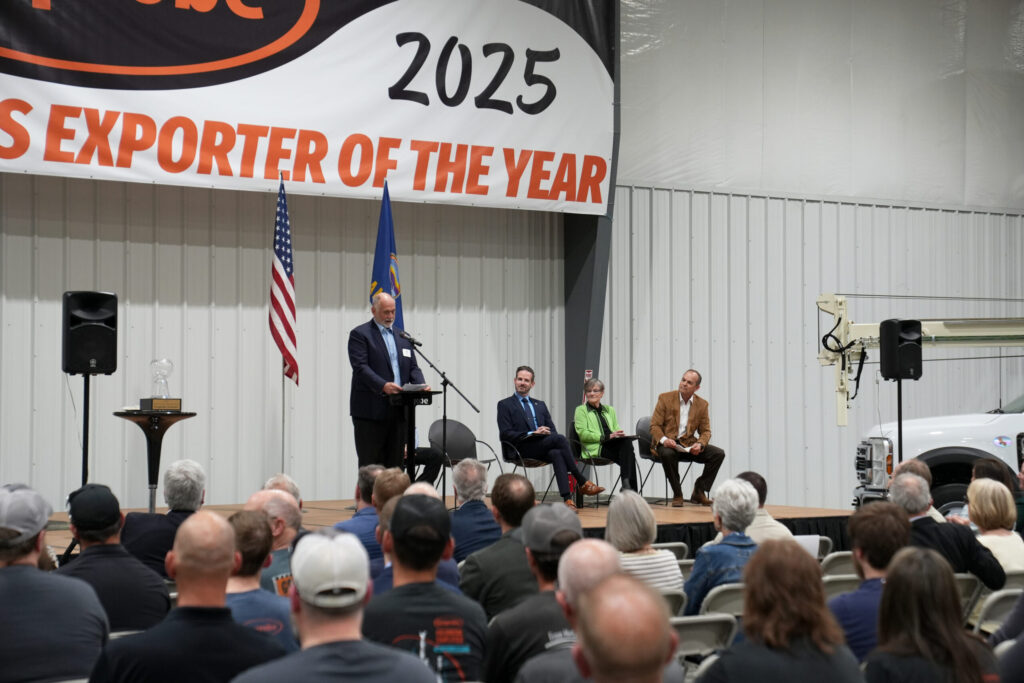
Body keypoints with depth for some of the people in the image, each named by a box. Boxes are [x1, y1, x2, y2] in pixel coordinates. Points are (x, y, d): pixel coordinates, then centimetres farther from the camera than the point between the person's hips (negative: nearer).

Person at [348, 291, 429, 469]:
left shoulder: (402, 337, 19)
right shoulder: (360, 334, -1)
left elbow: (413, 367, 16)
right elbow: (360, 367, -13)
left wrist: (421, 385, -6)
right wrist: (383, 385, -27)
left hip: (398, 411, 6)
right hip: (371, 411, -6)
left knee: (395, 464, 6)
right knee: (370, 466, -4)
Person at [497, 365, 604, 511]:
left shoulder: (540, 405, 26)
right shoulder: (505, 405, 9)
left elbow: (552, 430, 18)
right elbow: (505, 434, -3)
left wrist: (546, 433, -7)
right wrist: (532, 433, -14)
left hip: (542, 449, 5)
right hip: (521, 450, -5)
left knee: (557, 454, -34)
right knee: (559, 439, -29)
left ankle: (567, 499, -45)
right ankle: (582, 483, -27)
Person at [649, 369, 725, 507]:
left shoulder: (702, 404, 7)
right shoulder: (665, 398, -2)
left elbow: (705, 431, 7)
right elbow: (655, 425, -5)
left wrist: (700, 444, -16)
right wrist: (664, 439, -26)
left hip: (688, 444, 4)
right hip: (666, 444, -4)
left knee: (718, 454, -16)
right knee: (667, 453, -39)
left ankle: (699, 492, -4)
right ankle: (677, 495, -20)